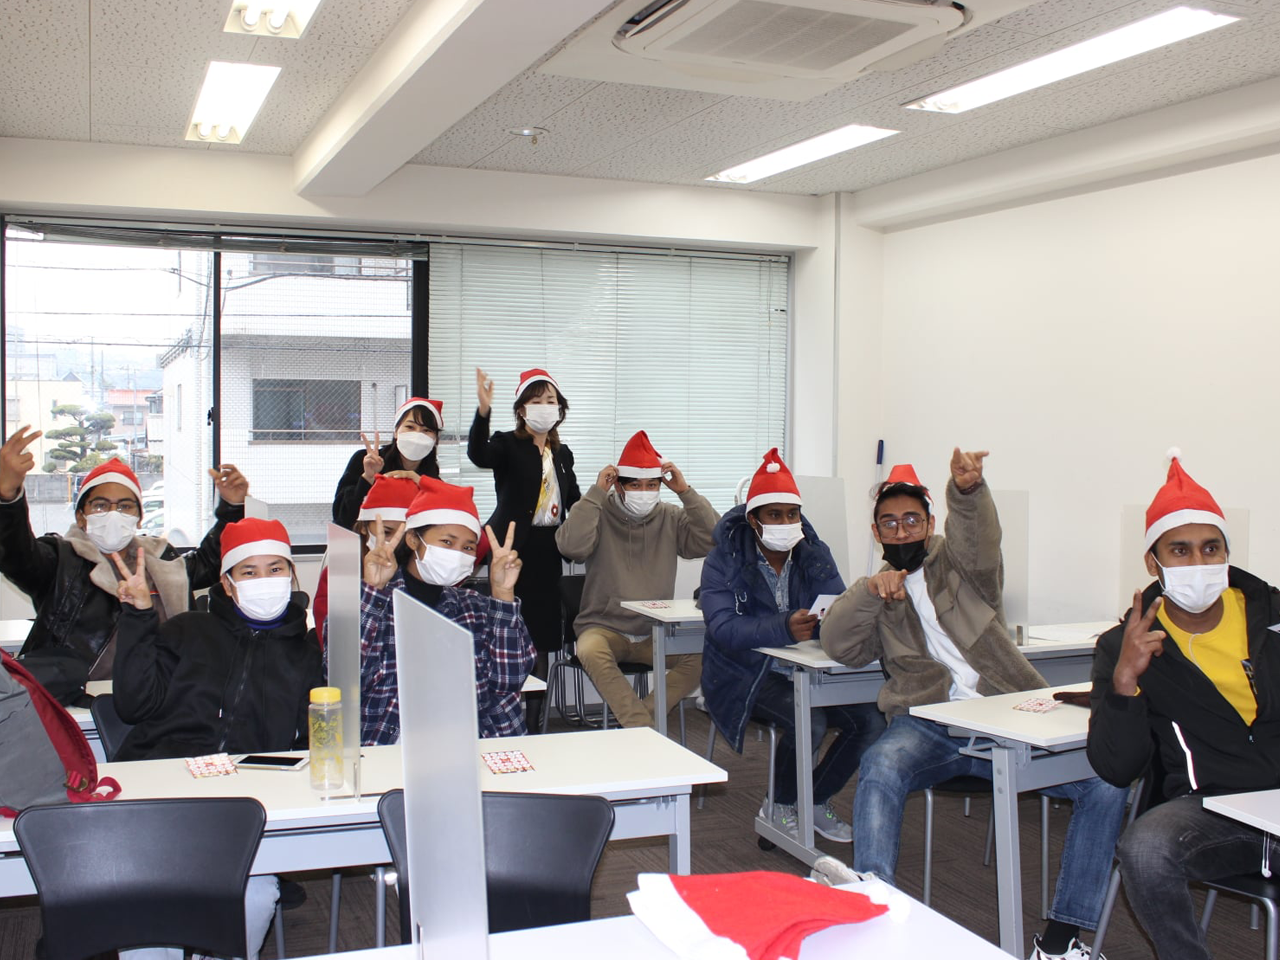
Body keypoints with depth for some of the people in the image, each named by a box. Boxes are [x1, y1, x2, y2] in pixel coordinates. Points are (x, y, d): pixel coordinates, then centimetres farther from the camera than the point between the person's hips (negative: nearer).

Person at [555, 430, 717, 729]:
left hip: (656, 635, 2)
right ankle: (647, 730, -31)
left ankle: (635, 720, -19)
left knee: (703, 653, -26)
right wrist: (596, 492, -15)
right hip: (604, 628, -2)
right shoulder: (600, 514, 0)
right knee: (590, 650, -36)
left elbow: (713, 541, -6)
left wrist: (686, 492, -10)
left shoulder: (671, 518, 7)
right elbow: (571, 546, -19)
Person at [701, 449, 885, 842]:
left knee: (871, 720, -16)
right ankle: (779, 809, -2)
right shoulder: (724, 561, -8)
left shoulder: (816, 555, 6)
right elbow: (723, 628, -22)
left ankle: (818, 800, 9)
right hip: (748, 674, -5)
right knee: (807, 722, -30)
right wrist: (784, 629, -38)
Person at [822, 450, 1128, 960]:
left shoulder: (958, 562, 19)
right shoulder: (878, 593, 25)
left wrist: (967, 490, -30)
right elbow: (838, 644, 8)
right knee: (880, 766, -35)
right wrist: (870, 589, -9)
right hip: (928, 724, 0)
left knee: (1108, 778, -21)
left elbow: (980, 539, -7)